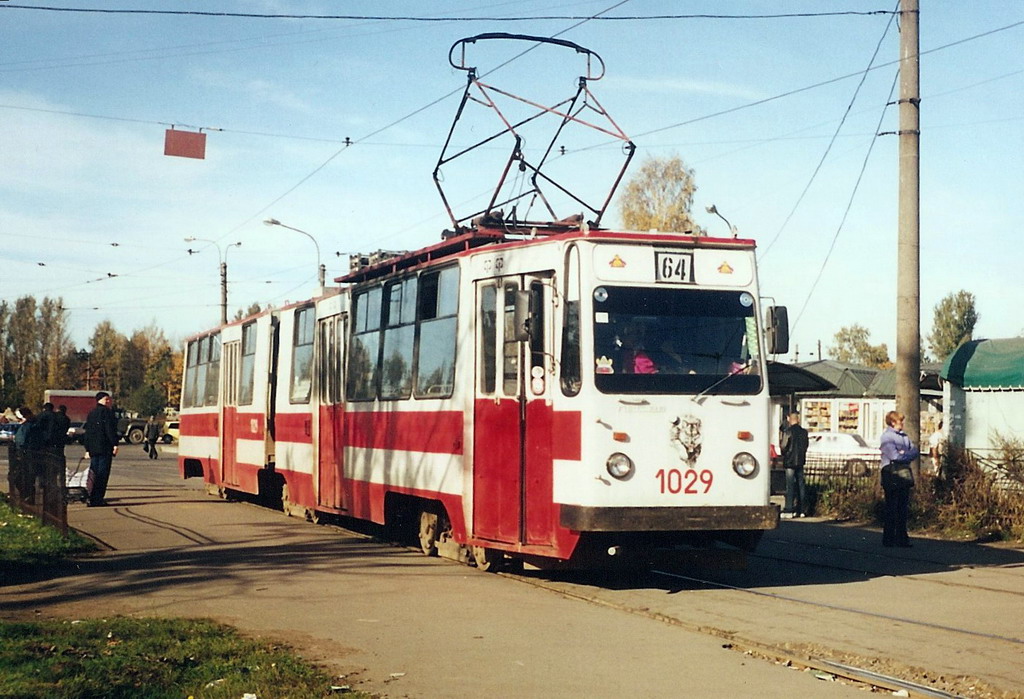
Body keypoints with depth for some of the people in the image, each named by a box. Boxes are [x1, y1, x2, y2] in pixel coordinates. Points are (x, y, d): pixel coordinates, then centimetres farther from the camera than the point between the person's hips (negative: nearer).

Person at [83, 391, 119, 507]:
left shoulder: (91, 413, 17)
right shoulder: (107, 412, -7)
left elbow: (87, 431, 18)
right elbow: (110, 430, -15)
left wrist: (87, 449, 20)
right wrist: (115, 444, -16)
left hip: (93, 448, 7)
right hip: (105, 447, -7)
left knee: (94, 473, 11)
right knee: (102, 473, -5)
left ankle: (91, 498, 9)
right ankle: (98, 499, -8)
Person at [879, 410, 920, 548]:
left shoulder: (904, 436, 17)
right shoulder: (887, 436, -7)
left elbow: (915, 451, 9)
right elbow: (895, 456, -17)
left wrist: (904, 454, -9)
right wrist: (908, 454, -1)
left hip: (904, 474, 7)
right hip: (892, 475, -7)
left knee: (903, 508, 8)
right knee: (892, 508, -5)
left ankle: (901, 538, 14)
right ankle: (888, 539, 0)